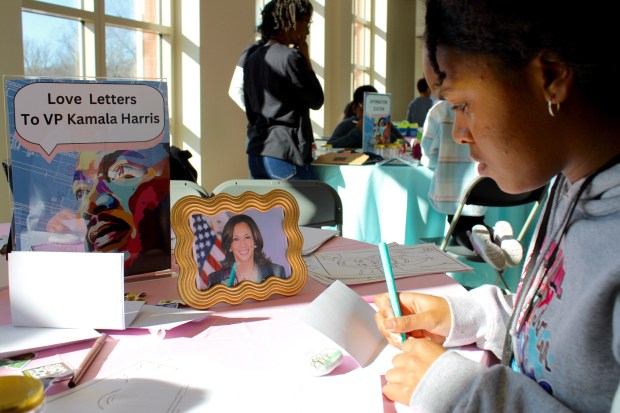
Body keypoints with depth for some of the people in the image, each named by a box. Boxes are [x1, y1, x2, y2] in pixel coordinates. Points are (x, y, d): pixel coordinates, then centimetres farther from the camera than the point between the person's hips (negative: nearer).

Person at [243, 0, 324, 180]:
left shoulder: (252, 57, 12)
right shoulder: (290, 57, -12)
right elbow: (316, 100, -4)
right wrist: (306, 60, 1)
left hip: (256, 154, 8)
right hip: (286, 155, -8)